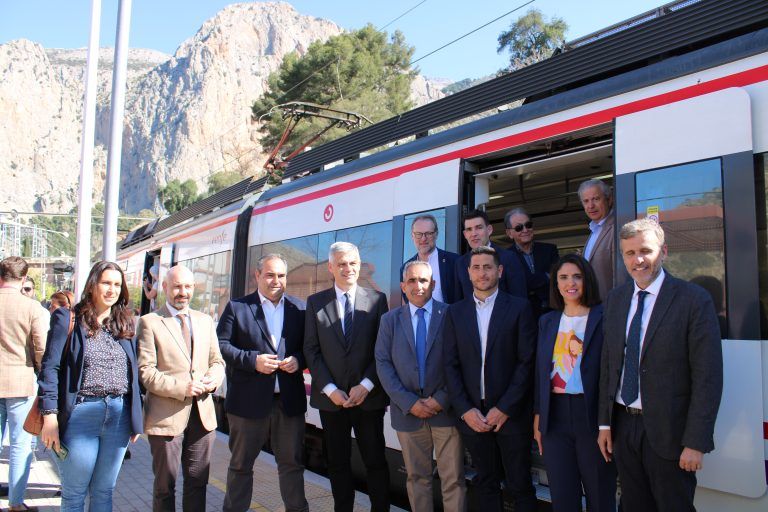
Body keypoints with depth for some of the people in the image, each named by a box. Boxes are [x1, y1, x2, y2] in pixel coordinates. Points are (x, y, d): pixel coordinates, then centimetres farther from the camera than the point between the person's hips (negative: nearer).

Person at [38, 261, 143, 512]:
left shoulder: (125, 325, 10)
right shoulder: (68, 319, -2)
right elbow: (50, 368, -6)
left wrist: (136, 419, 10)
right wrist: (50, 415, -13)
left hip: (119, 416, 4)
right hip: (80, 414, -3)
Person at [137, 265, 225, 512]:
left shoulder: (205, 321, 12)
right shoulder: (150, 322, -4)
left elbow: (217, 360, 15)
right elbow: (145, 371, -11)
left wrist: (213, 378, -7)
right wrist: (181, 388, -19)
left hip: (203, 413, 5)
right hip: (166, 415, -4)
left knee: (198, 482, 13)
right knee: (165, 484, 10)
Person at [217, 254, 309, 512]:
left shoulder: (299, 308, 7)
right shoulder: (236, 307, 2)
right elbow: (221, 345, -4)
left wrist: (298, 360, -11)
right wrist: (252, 360, -16)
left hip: (290, 400, 2)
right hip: (249, 400, -2)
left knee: (292, 462, 11)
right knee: (241, 463, 12)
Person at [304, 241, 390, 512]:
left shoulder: (377, 299, 1)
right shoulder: (315, 302, 4)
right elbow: (311, 350, 1)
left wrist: (366, 385, -11)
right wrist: (329, 389, -8)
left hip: (368, 396, -1)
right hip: (331, 398, 1)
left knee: (376, 461, 5)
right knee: (337, 463, 12)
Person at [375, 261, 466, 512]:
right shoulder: (390, 320, 6)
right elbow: (383, 364, 0)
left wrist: (441, 399, -12)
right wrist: (409, 402, -9)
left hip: (446, 409, -2)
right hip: (408, 411, 2)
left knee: (453, 479, 4)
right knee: (416, 477, 14)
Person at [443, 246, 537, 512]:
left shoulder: (519, 308, -2)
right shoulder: (455, 312, 6)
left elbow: (527, 362, -6)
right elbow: (450, 365, 3)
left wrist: (504, 408, -11)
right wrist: (466, 410, -7)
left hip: (511, 413, -2)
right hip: (472, 414, 2)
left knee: (519, 485, 6)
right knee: (485, 483, 13)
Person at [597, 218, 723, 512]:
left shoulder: (694, 300, -11)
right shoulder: (615, 300, 6)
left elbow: (708, 376, -12)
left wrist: (696, 442, -15)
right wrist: (604, 422, 7)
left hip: (668, 430, -5)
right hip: (623, 425, 5)